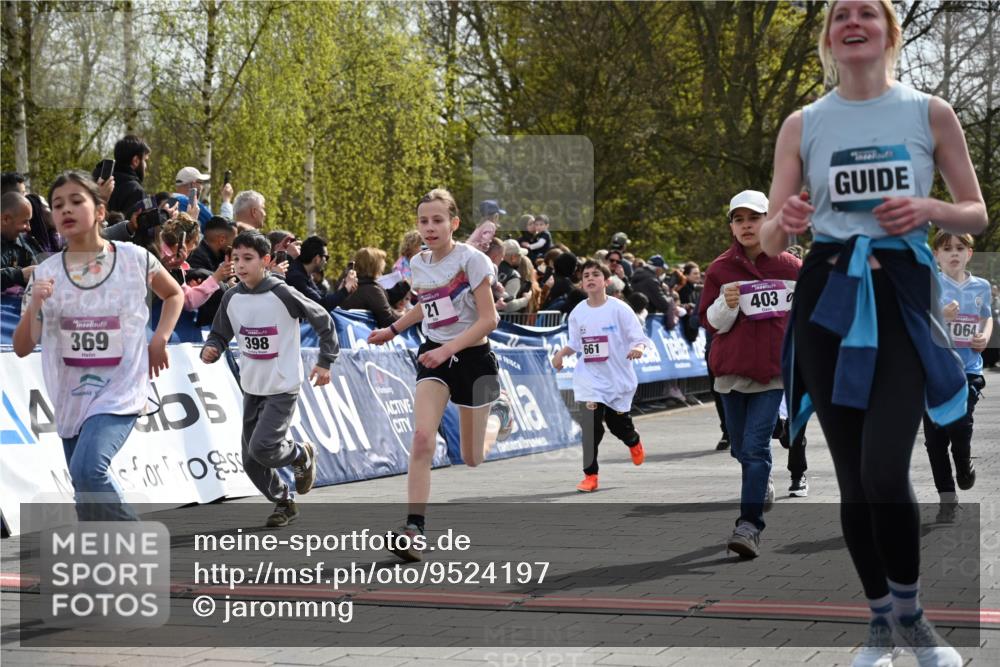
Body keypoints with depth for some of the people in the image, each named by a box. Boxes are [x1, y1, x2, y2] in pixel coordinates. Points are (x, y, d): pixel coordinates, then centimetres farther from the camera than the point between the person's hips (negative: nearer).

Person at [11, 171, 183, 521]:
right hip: (70, 400, 4)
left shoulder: (135, 258, -3)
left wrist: (159, 338, 2)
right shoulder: (45, 274, 1)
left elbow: (174, 294, 17)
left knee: (87, 469, -27)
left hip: (120, 391, -4)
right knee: (89, 501, 11)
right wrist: (34, 305, -17)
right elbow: (22, 348, 1)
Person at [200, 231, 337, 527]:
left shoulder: (282, 294, -15)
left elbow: (323, 320, -5)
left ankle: (301, 455, 12)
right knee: (251, 462, 6)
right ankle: (284, 503, 29)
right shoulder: (231, 298, 0)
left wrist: (325, 361, -5)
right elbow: (220, 336, 9)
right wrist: (210, 350, -13)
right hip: (251, 388, 6)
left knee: (262, 448, -20)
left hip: (282, 388, -6)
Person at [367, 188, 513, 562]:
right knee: (422, 439, -21)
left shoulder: (472, 260, -14)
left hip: (473, 357, -3)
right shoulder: (418, 265, 3)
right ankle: (415, 529, -23)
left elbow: (488, 319, -17)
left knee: (472, 458, 9)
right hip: (434, 356, 3)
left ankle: (498, 411, 42)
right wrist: (392, 330, 18)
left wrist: (447, 349, -25)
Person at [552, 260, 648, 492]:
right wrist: (561, 353, -4)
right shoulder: (578, 312, 0)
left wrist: (638, 348, -34)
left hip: (618, 377, -1)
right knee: (591, 424, -14)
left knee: (618, 423, 12)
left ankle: (634, 442, 49)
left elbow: (640, 338, -12)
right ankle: (590, 474, -6)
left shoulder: (619, 309, -11)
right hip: (590, 379, 2)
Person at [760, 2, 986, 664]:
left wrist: (929, 209, -13)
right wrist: (785, 222, -19)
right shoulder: (802, 125, 7)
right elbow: (770, 242, 5)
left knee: (884, 472, -17)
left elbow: (978, 215, 9)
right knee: (852, 477, 5)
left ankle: (910, 613, 5)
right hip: (826, 296, 2)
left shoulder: (930, 112, 4)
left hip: (901, 296, -2)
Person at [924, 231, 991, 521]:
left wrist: (985, 337, 3)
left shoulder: (981, 287, 8)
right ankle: (947, 497, 14)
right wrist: (940, 317, -23)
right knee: (935, 435, 1)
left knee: (960, 424, -16)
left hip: (968, 369, 1)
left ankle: (964, 463, 19)